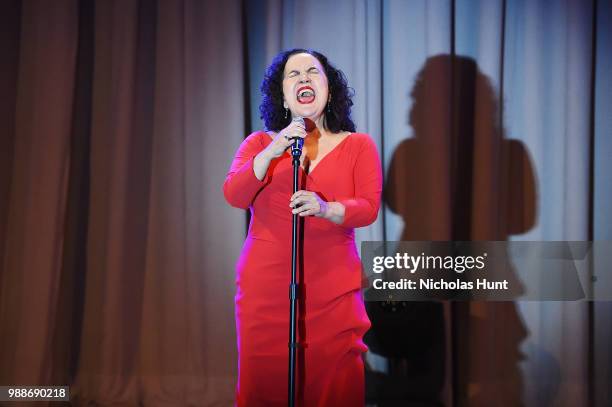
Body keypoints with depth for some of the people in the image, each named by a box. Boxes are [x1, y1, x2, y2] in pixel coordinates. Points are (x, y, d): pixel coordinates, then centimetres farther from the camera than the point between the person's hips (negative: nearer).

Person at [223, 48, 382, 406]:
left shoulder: (359, 146, 9)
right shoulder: (259, 143, 11)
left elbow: (369, 208, -3)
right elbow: (234, 196, -4)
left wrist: (325, 208, -22)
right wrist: (271, 153, -18)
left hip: (333, 291, 0)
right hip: (265, 287, 1)